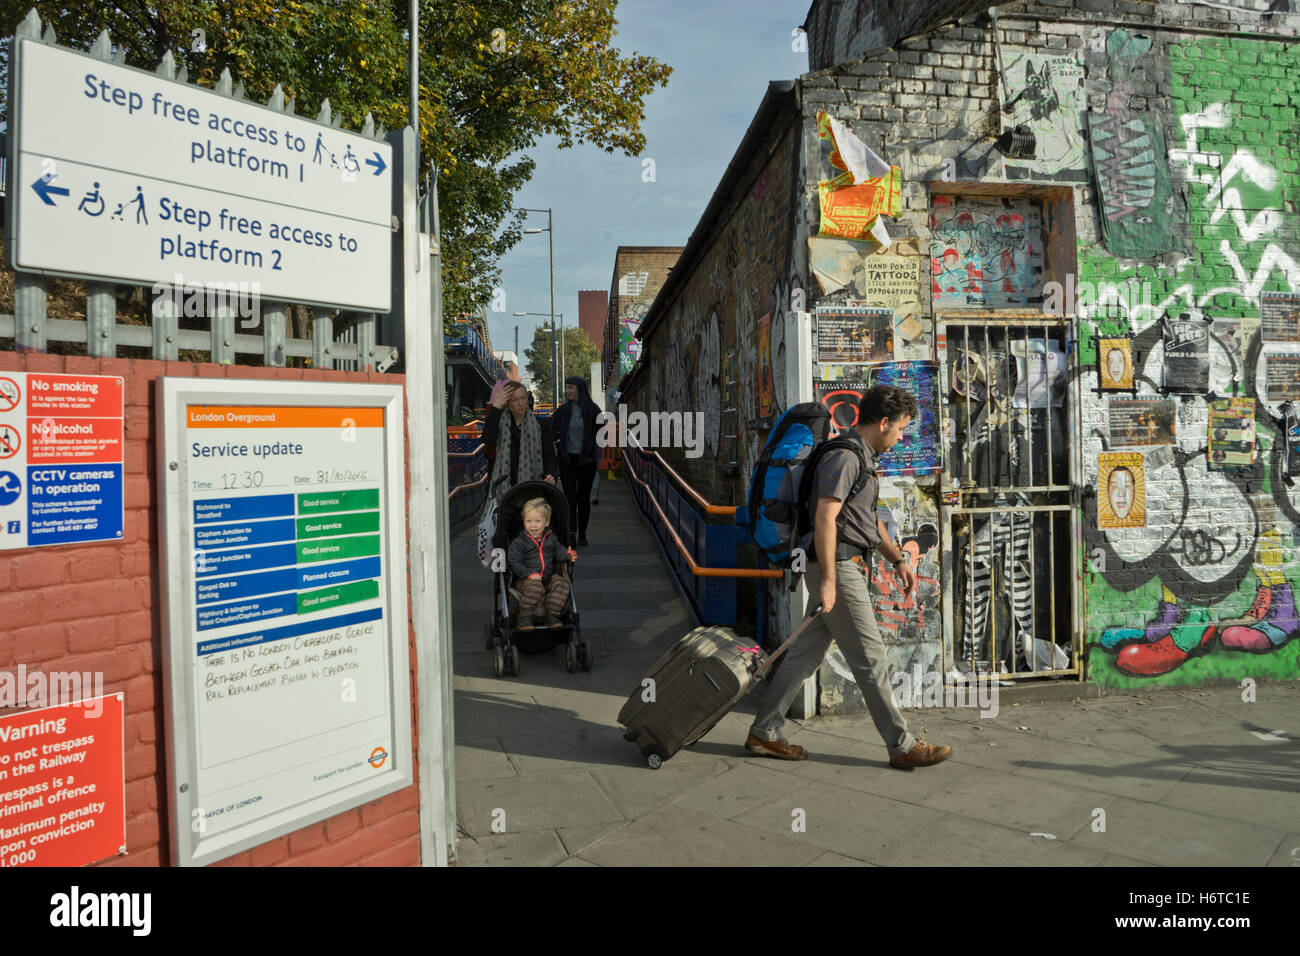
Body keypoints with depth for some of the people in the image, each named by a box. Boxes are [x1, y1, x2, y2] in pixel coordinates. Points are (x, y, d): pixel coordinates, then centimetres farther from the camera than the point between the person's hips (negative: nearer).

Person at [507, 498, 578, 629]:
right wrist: (529, 574, -23)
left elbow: (558, 550, 20)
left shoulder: (551, 538, 8)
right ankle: (523, 618, -24)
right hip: (525, 579, -5)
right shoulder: (518, 543, -7)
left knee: (562, 583, -20)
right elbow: (514, 562, -11)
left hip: (548, 578, 5)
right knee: (535, 587, -35)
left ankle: (552, 614, -15)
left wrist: (568, 554, -4)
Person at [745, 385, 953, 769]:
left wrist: (898, 560, 21)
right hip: (838, 567, -10)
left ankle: (764, 732, 17)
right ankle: (902, 746, 9)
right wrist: (828, 580, -26)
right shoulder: (844, 456, -15)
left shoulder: (862, 457, 19)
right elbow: (825, 516, -24)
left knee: (805, 653, 11)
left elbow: (869, 518, 27)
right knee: (871, 659, -2)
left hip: (848, 567, 10)